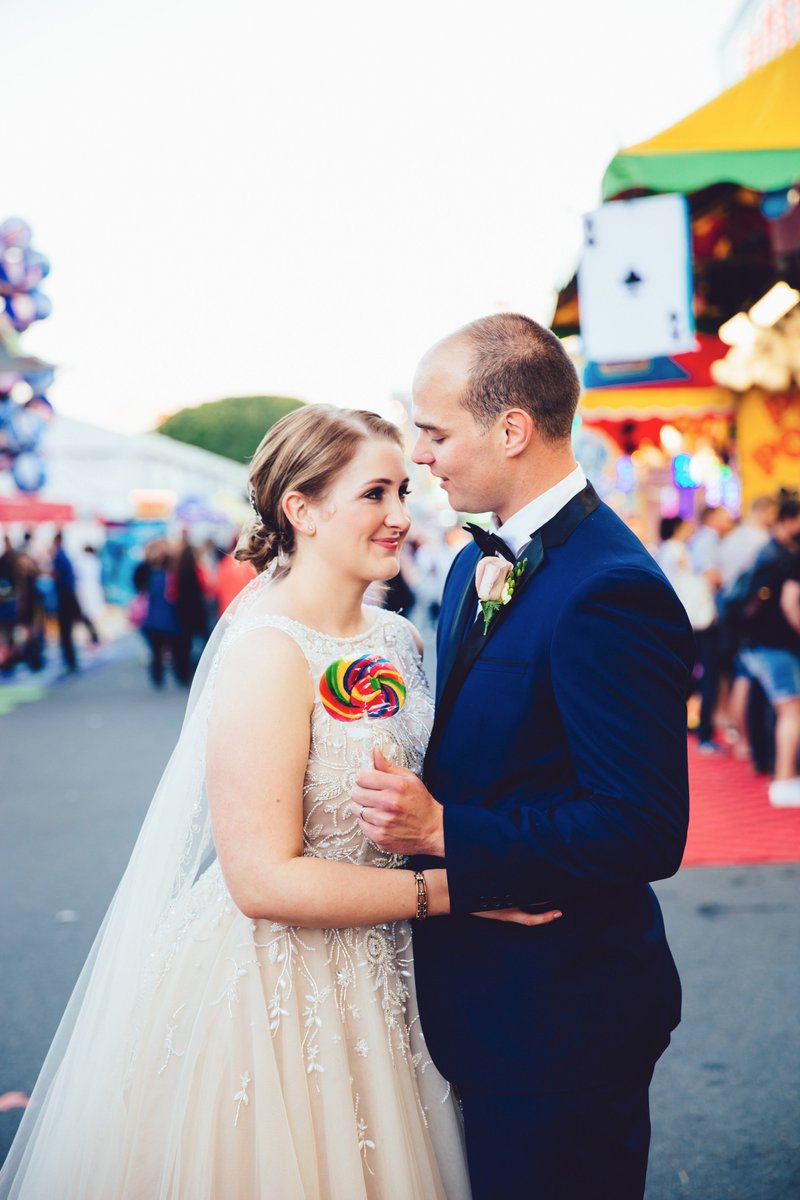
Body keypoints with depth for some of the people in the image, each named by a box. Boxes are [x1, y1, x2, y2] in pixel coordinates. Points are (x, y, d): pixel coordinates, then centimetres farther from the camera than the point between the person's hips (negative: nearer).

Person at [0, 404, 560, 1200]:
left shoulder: (397, 638, 2)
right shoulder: (269, 653, -22)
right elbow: (263, 880, -24)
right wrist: (451, 889, -22)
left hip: (366, 977, 8)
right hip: (265, 981, -7)